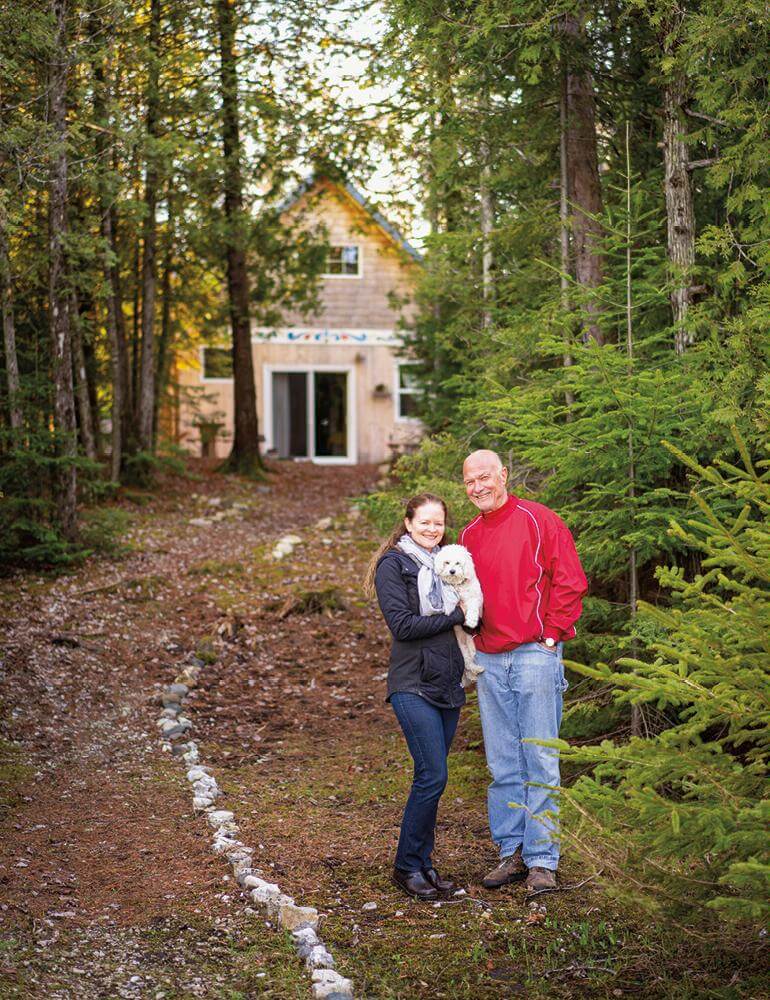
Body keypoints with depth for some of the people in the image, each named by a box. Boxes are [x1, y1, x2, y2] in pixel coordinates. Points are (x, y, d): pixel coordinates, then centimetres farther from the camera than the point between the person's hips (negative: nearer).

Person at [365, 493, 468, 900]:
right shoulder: (393, 565, -4)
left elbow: (467, 615, 18)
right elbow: (402, 624, -14)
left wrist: (472, 611, -5)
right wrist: (454, 616, -11)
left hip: (448, 684, 7)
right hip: (413, 686, -7)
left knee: (431, 778, 9)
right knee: (433, 776, -11)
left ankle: (423, 863, 17)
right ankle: (407, 866, 1)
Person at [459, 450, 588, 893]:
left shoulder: (538, 520, -3)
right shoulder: (468, 536, 14)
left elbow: (570, 581, -5)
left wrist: (551, 635, -7)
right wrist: (473, 636, 6)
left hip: (535, 654, -5)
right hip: (489, 661, 6)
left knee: (541, 762, -3)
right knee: (503, 765, 8)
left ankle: (542, 859, 1)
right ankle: (512, 852, 16)